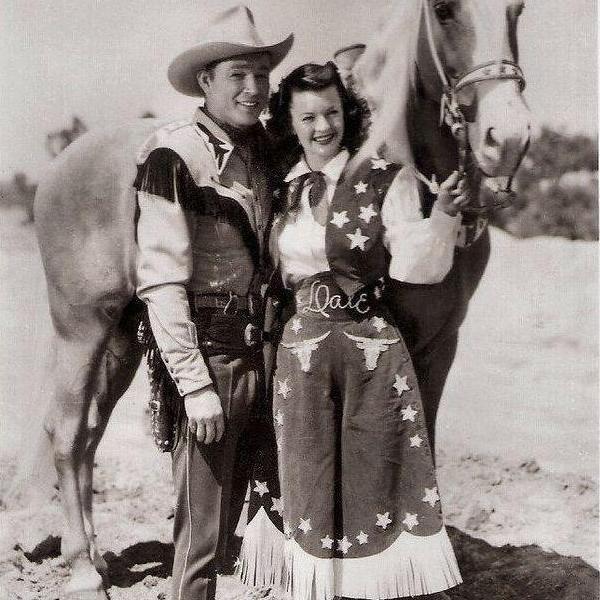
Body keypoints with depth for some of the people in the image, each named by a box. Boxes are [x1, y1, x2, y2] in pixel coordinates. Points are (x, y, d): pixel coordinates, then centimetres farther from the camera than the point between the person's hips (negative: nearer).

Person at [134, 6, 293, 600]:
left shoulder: (264, 148, 7)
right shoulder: (174, 154, -12)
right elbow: (160, 281, -16)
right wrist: (195, 385, -17)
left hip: (261, 352, 7)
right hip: (209, 357, -6)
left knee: (231, 511, 18)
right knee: (202, 527, 4)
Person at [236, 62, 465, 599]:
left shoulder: (386, 180, -5)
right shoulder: (282, 189, 5)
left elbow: (411, 266, -12)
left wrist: (441, 216, -25)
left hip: (373, 351, -3)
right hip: (301, 353, 3)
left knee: (376, 476, 7)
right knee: (309, 482, 13)